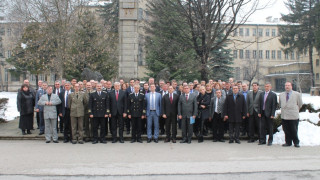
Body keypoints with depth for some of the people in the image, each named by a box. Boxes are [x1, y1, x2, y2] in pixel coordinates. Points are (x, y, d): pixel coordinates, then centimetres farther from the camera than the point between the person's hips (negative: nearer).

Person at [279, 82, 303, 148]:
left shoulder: (297, 94, 2)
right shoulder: (281, 95, 12)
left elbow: (300, 104, 9)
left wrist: (295, 110, 14)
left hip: (293, 116, -3)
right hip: (284, 116, 3)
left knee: (294, 130, 0)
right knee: (286, 130, 6)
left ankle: (296, 142, 12)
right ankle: (288, 142, 15)